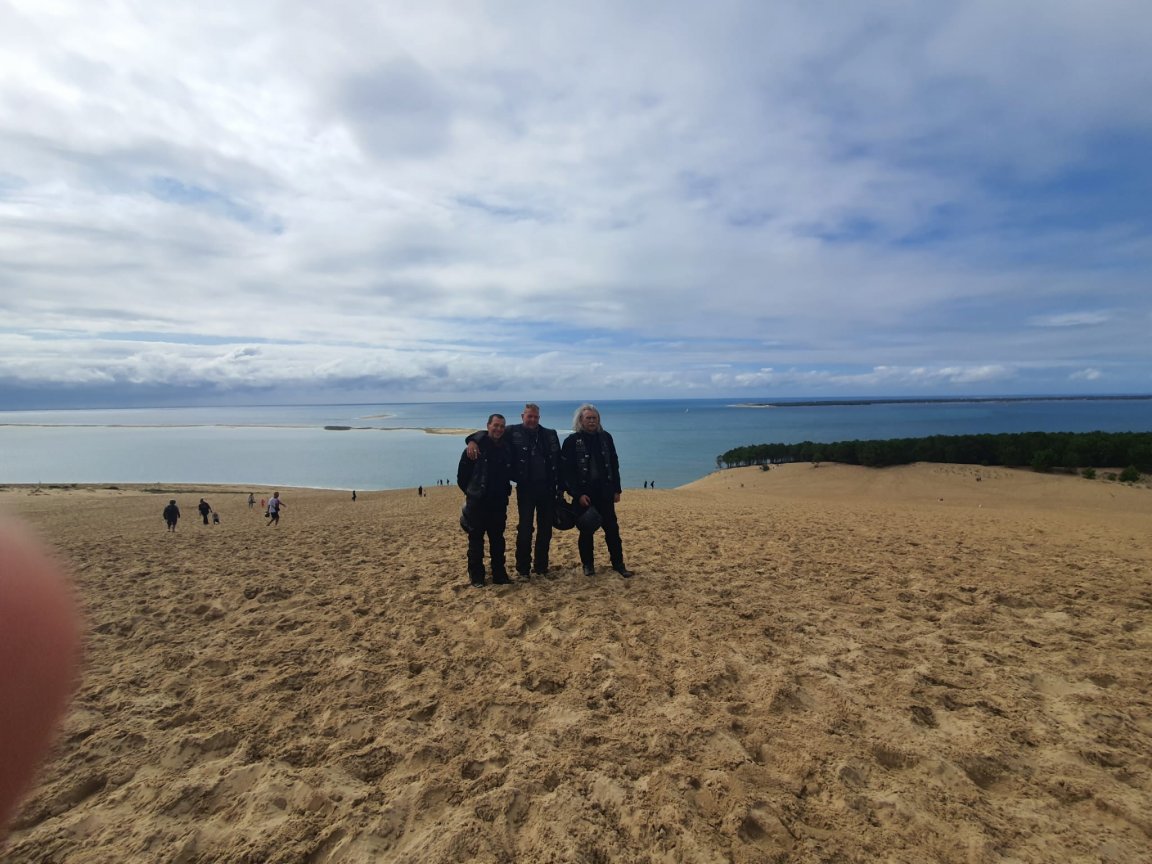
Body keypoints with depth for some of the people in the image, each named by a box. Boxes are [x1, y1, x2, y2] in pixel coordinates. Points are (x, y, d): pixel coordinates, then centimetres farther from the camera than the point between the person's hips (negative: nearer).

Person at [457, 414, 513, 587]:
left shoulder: (507, 449, 6)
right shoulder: (477, 446, -8)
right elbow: (462, 474, -1)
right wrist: (470, 492, 7)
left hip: (499, 503, 4)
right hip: (477, 502, -4)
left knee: (498, 539, 11)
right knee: (476, 539, 3)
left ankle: (499, 574, 21)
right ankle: (476, 576, 13)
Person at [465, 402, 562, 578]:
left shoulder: (550, 434, 6)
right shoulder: (513, 432, -1)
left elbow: (559, 462, 7)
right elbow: (487, 433, -2)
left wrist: (560, 487, 3)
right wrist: (473, 440, -23)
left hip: (547, 487, 3)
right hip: (525, 488, -3)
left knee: (545, 529, 10)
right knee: (525, 529, 0)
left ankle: (541, 566, 24)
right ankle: (523, 568, 13)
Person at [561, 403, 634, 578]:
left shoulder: (605, 437, 4)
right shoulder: (572, 441, -7)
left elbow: (614, 465, 9)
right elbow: (567, 471, -9)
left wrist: (616, 490, 5)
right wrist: (578, 494, -15)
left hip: (605, 492, 3)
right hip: (584, 493, -3)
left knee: (612, 529, 5)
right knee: (586, 531, 7)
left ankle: (618, 564, 16)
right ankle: (588, 565, 22)